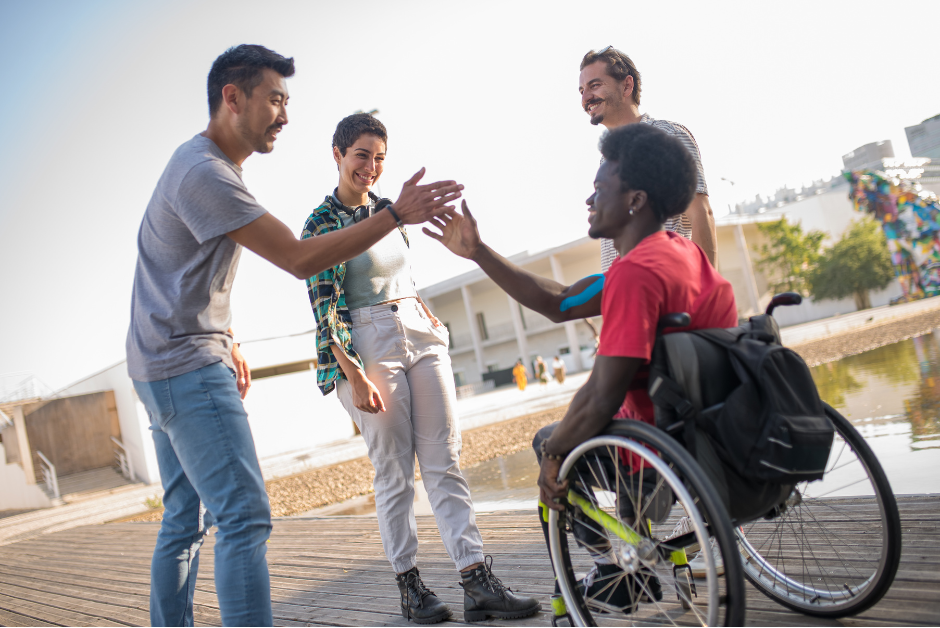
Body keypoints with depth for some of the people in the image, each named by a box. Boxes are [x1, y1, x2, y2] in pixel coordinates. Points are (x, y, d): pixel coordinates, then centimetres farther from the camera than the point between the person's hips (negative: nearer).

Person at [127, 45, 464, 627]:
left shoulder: (209, 165, 17)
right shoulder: (204, 172, -18)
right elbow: (299, 259, -22)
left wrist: (228, 340, 22)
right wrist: (396, 215, -22)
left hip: (168, 369, 11)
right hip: (187, 366, -11)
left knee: (184, 523, 14)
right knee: (245, 518, -15)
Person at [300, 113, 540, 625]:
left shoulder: (390, 210, 14)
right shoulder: (321, 223, -5)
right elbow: (323, 308, -10)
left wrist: (421, 309, 14)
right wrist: (354, 375, -15)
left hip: (421, 336, 6)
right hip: (369, 347, -5)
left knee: (445, 463, 1)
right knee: (394, 472, 0)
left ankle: (477, 582, 2)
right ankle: (409, 585, 13)